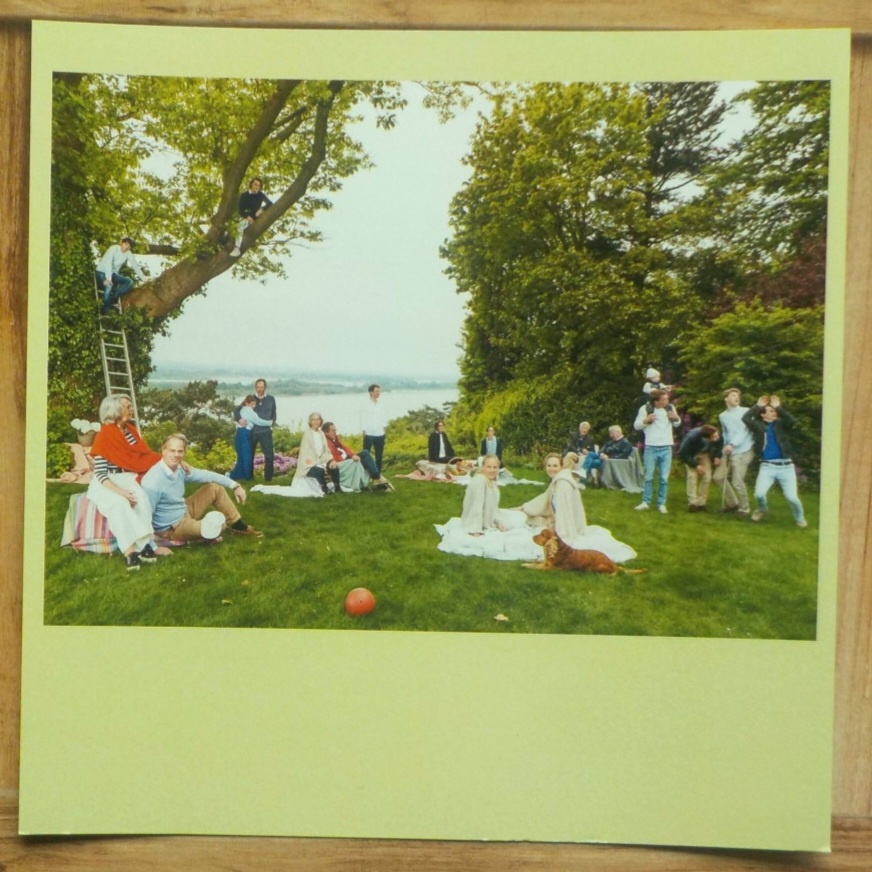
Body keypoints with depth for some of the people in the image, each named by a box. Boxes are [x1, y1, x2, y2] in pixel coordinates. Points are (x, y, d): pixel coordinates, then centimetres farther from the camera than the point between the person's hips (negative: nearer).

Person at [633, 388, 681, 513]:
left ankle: (661, 503, 13)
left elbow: (676, 424, 15)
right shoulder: (645, 408, -7)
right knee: (648, 477, 6)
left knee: (664, 478, 4)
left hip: (666, 448, 2)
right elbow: (636, 425, -4)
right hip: (651, 448, -2)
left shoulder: (670, 407, 3)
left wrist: (677, 418, -7)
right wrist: (645, 420, -23)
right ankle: (646, 502, 17)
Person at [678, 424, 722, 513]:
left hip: (705, 453, 4)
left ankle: (701, 503, 4)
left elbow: (719, 444, -5)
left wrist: (717, 456, -20)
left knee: (707, 477, -6)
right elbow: (683, 453, -29)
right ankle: (692, 503, -6)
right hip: (691, 454, -3)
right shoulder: (692, 437, -43)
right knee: (692, 475, -16)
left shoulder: (718, 436, -32)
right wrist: (696, 465, -28)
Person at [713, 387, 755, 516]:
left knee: (737, 482, -9)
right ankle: (731, 502, 27)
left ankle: (744, 509, 11)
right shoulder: (722, 416, 14)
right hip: (729, 452, 6)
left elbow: (744, 431, -13)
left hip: (743, 451, -6)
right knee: (719, 476, 10)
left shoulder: (746, 412, -4)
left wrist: (732, 444, -23)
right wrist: (725, 446, 8)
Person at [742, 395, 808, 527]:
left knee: (792, 497, -9)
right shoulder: (758, 426, 8)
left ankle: (800, 518, 23)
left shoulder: (781, 424, 9)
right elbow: (745, 418, -8)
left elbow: (791, 420, -12)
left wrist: (779, 407, -7)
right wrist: (758, 406, 1)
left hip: (786, 466, 0)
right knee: (759, 494, -17)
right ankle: (762, 509, 20)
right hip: (767, 466, 0)